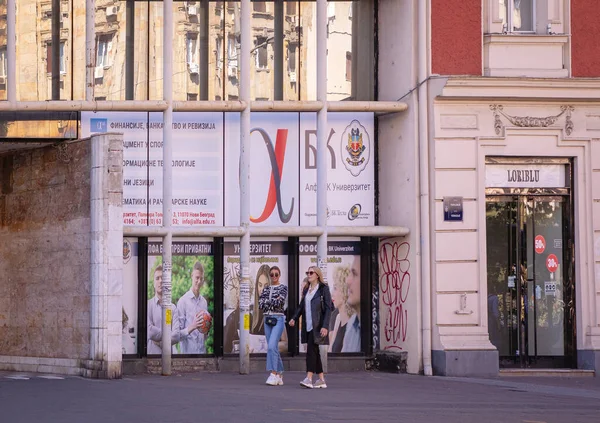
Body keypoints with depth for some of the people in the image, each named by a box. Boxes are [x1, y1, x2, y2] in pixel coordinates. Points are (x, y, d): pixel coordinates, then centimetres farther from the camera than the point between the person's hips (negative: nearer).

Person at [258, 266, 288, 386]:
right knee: (273, 348, 6)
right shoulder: (266, 289, 14)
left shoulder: (283, 288, 1)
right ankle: (279, 375, 12)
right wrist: (274, 301, -9)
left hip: (278, 319, -6)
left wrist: (267, 302, -4)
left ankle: (273, 374, -21)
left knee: (272, 346, -20)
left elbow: (280, 302, -14)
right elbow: (261, 304, 3)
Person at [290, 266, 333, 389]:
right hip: (308, 325, 7)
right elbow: (301, 306, 19)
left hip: (318, 326, -7)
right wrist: (294, 318, 1)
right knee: (314, 352, 8)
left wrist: (325, 326, -18)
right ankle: (321, 380, 13)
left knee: (311, 350, -16)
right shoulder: (306, 290, 16)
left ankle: (309, 378, -21)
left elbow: (328, 308, -10)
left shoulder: (323, 289, -5)